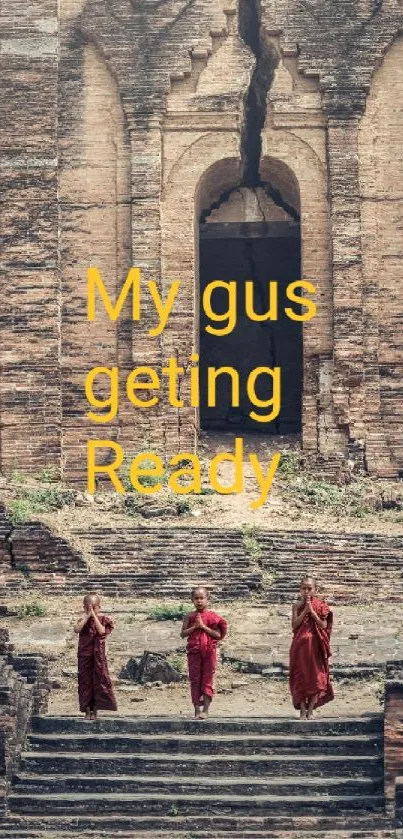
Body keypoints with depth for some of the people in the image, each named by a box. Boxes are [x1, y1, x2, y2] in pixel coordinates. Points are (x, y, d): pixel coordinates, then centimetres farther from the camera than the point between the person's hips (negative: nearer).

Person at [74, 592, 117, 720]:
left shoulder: (103, 619, 3)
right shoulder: (83, 620, 7)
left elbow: (102, 631, -16)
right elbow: (77, 629, -13)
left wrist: (94, 616, -14)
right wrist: (87, 617, -14)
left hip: (98, 655, -1)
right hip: (84, 655, 1)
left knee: (99, 680, -1)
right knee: (85, 681, 3)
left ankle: (95, 711, 8)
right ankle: (87, 710, 10)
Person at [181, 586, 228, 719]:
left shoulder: (212, 616, 1)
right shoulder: (190, 616, 5)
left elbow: (218, 634, -7)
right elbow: (183, 634, -1)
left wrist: (204, 626, -14)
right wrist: (195, 626, -13)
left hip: (209, 651, -1)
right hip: (194, 651, 1)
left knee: (207, 679, -1)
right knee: (195, 680, 2)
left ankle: (205, 709, 2)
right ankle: (197, 709, 7)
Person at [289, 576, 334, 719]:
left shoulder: (320, 606, 2)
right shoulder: (297, 606, 5)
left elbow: (324, 625, -7)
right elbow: (294, 625, -6)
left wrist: (312, 611, -13)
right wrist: (305, 611, -13)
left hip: (315, 646, 0)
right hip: (300, 646, 1)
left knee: (315, 677, -2)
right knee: (300, 677, -2)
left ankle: (310, 710, 5)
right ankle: (302, 710, 1)